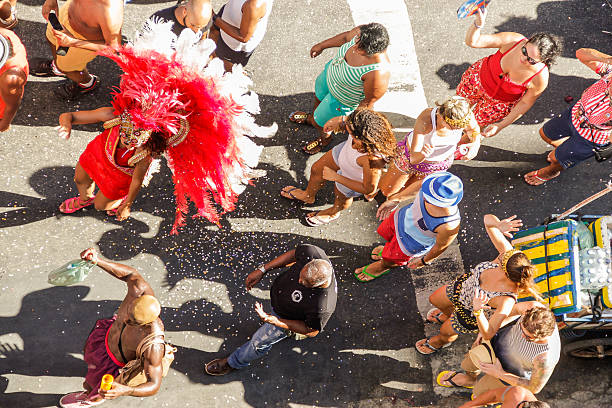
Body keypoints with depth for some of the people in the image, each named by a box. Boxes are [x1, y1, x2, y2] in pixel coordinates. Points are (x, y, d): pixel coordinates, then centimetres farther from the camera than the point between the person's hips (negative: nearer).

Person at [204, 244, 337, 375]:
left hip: (288, 317, -5)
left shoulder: (322, 307, -45)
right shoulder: (312, 253, -36)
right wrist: (262, 270, -13)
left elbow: (312, 332, -25)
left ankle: (234, 362, 45)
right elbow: (294, 254, -12)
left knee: (259, 341, 16)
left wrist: (275, 321, -33)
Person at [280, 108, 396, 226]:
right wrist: (341, 120, -23)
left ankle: (333, 212, 67)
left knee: (341, 196, 27)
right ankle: (308, 196, 63)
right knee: (317, 170, 27)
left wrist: (336, 177, -28)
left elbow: (369, 189, -31)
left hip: (355, 178, -6)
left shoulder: (373, 160, -49)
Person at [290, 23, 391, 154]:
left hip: (343, 100, -6)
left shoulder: (378, 74, -44)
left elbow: (368, 102, -27)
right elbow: (347, 36, -4)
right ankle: (311, 118, 71)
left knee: (319, 122, 18)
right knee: (318, 97, 35)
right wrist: (322, 45, 9)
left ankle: (325, 138, 56)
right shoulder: (361, 33, -29)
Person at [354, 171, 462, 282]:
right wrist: (396, 199, 3)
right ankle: (389, 249, 70)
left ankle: (383, 266, 61)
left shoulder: (449, 226, -44)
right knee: (388, 236, 35)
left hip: (411, 244, -4)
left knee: (389, 261, 25)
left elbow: (440, 247, -22)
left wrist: (424, 262, -2)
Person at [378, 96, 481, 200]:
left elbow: (475, 131, -8)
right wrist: (422, 154, -63)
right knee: (386, 191, 16)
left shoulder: (467, 114, -34)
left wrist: (475, 145, -32)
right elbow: (413, 159, -38)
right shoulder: (425, 119, -42)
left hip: (440, 163, 3)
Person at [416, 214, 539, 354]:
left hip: (471, 315, -4)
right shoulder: (508, 253, -35)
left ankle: (443, 341, 67)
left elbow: (488, 334, -41)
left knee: (445, 331, 26)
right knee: (434, 300, 31)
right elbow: (488, 218, -30)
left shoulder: (507, 300, -46)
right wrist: (499, 224, -52)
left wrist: (477, 310, -57)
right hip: (465, 284, 5)